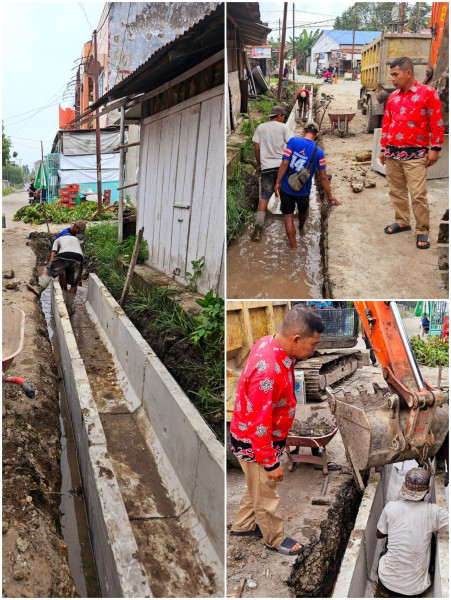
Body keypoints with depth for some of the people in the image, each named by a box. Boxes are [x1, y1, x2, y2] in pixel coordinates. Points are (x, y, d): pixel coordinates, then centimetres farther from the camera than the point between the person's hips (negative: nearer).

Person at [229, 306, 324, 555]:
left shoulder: (271, 344, -10)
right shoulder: (268, 370, -39)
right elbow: (258, 425, -31)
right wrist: (271, 462, -19)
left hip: (265, 437, 9)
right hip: (255, 445, -9)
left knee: (258, 486, 29)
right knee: (266, 495, 17)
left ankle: (243, 525, 50)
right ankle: (275, 539, 40)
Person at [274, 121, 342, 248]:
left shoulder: (293, 141, -13)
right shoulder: (318, 152, -9)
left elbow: (285, 163, -19)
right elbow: (323, 177, -6)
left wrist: (277, 183, -11)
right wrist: (330, 196, 3)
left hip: (286, 188, -2)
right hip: (303, 191, 2)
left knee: (288, 216, 11)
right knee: (303, 211, 31)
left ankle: (294, 247, 13)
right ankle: (301, 228, 60)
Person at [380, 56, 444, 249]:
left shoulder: (428, 93, -6)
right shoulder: (392, 96, 10)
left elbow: (436, 123, -6)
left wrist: (435, 149, -10)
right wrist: (383, 148, 15)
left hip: (415, 154, -6)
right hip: (392, 153, 6)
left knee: (418, 195, -7)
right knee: (396, 191, 13)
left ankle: (422, 231, 3)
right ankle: (402, 222, 29)